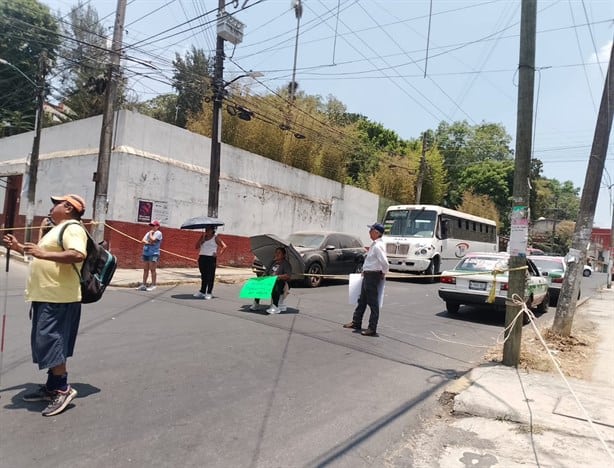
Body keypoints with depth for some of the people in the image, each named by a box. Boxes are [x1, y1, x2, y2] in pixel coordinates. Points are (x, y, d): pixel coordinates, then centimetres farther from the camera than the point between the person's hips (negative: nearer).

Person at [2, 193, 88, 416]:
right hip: (46, 297, 11)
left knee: (49, 341, -10)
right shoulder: (58, 229, 21)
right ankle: (52, 387, 24)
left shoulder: (72, 228, -14)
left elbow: (78, 255, -31)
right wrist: (19, 247, 28)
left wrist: (43, 254, -31)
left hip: (58, 299, -11)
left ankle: (63, 388, -1)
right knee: (48, 341, 14)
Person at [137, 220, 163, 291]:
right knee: (145, 269, 10)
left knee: (152, 269, -7)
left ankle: (153, 285, -3)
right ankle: (143, 284, 14)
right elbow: (143, 240, 8)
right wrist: (147, 242, -11)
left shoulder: (158, 233, -4)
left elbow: (152, 240, -17)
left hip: (154, 254, -8)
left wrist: (150, 234, -2)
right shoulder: (149, 232, 19)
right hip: (146, 253, 8)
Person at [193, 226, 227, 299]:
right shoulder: (203, 237, 13)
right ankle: (202, 292, 18)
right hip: (202, 258, 5)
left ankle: (209, 293, 2)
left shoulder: (215, 238, 1)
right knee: (203, 275, 11)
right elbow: (197, 246, 1)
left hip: (211, 258, -5)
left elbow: (224, 246, -4)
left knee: (210, 276, -3)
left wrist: (218, 254, -12)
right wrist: (203, 238, -6)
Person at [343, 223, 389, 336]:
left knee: (373, 303, 0)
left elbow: (385, 262, -28)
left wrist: (383, 274, -13)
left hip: (373, 276, -10)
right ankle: (356, 323, 33)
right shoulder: (374, 244, 10)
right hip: (368, 275, 10)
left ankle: (372, 329, 9)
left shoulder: (378, 246, -20)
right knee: (362, 300, 19)